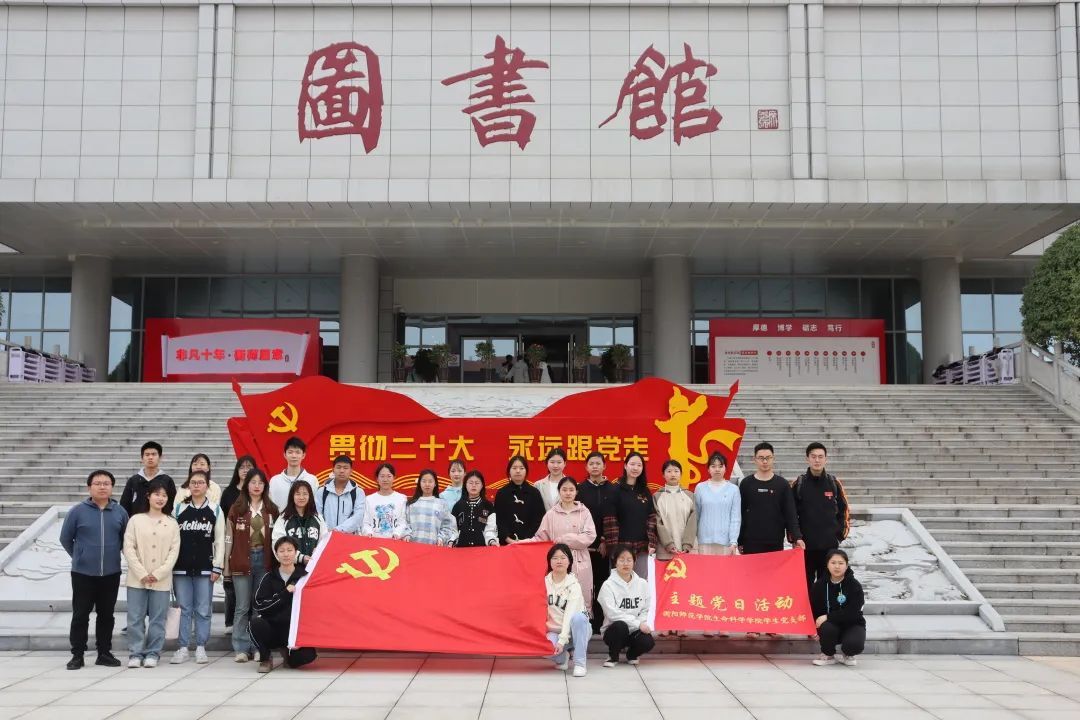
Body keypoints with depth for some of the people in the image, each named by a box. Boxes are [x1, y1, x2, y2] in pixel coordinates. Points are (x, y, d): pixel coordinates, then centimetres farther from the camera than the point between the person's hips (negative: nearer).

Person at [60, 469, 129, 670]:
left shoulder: (120, 512, -1)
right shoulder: (77, 511, -6)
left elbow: (125, 539, 12)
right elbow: (65, 538, 4)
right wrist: (81, 556, 10)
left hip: (111, 574, 2)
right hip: (82, 573, -2)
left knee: (106, 615, 10)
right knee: (80, 615, 3)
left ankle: (104, 653, 20)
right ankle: (77, 655, 13)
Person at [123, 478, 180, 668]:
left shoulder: (172, 523, 6)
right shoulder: (136, 520, 3)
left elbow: (174, 551, 1)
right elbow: (128, 548, -2)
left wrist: (159, 573, -10)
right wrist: (142, 573, -11)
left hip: (162, 580, 1)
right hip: (137, 579, 0)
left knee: (158, 619, 3)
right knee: (135, 618, 2)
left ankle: (152, 653, 12)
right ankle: (136, 653, 11)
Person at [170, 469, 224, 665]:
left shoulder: (215, 511, 4)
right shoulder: (179, 509, 6)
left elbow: (219, 541, 3)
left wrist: (217, 567, -3)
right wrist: (169, 565, 1)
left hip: (205, 567, -1)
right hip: (181, 567, 1)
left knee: (203, 609, 2)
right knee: (183, 608, 4)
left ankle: (200, 648, 11)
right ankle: (182, 648, 11)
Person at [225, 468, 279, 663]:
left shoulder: (272, 510, 7)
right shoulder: (236, 509, 4)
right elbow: (229, 538, 3)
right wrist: (226, 565, 0)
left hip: (264, 560, 1)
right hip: (242, 561, -1)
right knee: (242, 607, 1)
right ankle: (241, 648, 8)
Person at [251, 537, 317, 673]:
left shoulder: (304, 576, 0)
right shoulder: (269, 578, 3)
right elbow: (259, 606, -9)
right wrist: (285, 594, -18)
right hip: (272, 629, 0)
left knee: (308, 655, -27)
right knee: (256, 622, -32)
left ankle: (288, 653, 11)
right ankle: (265, 659, -5)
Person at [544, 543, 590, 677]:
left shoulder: (574, 585, -13)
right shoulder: (544, 582, -1)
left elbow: (570, 614, -22)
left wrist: (562, 640, -30)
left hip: (575, 631, -2)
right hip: (555, 631, 2)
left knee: (578, 617, -37)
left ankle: (579, 662, -24)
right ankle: (563, 656, 4)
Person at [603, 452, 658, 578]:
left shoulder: (645, 491, 11)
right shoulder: (616, 490, -2)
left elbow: (652, 518, 6)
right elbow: (610, 520, -7)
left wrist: (652, 543, -3)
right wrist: (613, 546, -14)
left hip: (642, 546, 4)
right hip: (622, 545, -4)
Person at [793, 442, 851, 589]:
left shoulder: (834, 483, 4)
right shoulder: (798, 484, -1)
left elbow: (843, 510, 10)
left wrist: (841, 533, 4)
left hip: (830, 544, 1)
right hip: (805, 544, -1)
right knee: (806, 582, 4)